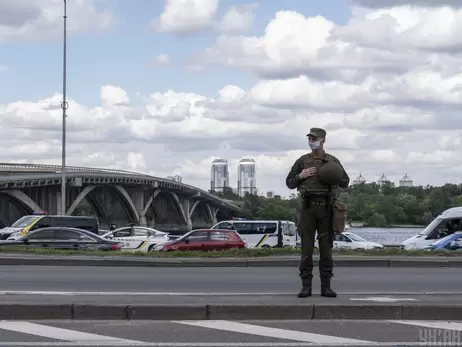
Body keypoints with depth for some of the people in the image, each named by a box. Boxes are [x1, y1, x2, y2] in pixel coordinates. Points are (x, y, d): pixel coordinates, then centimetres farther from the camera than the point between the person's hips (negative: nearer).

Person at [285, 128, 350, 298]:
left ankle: (326, 286, 4)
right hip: (308, 207, 0)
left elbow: (345, 182, 14)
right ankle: (306, 286, 1)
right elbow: (289, 183, 12)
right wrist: (301, 176, -8)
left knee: (326, 246, 0)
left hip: (326, 207, 0)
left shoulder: (333, 161, 8)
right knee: (306, 247, -3)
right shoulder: (302, 161, 8)